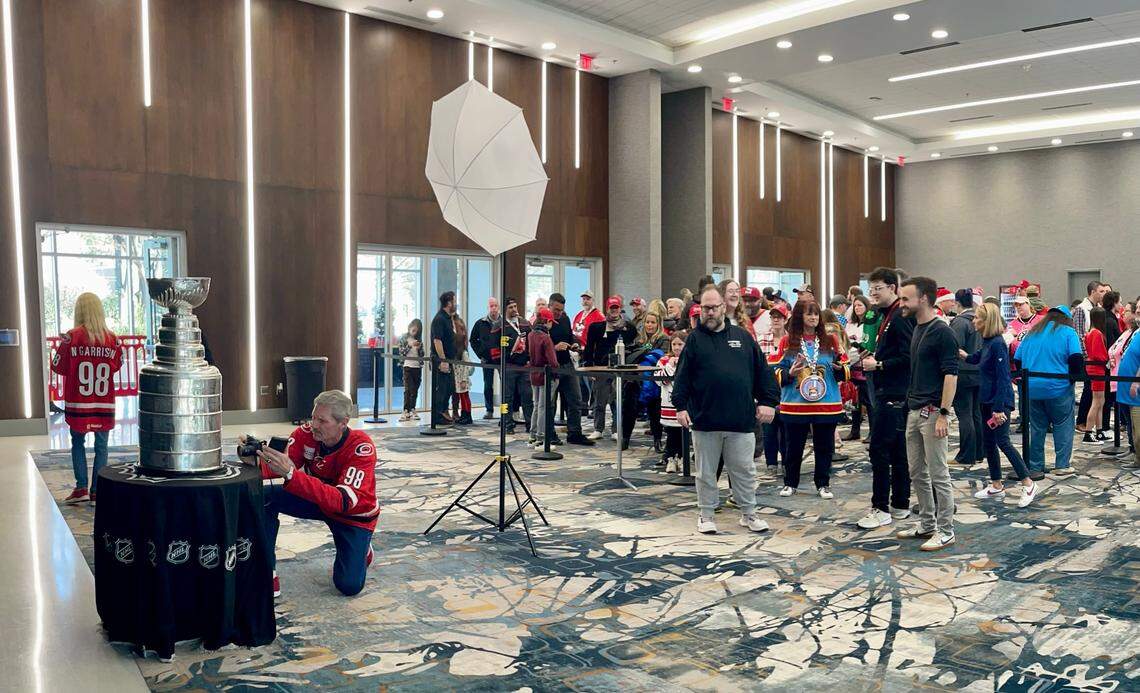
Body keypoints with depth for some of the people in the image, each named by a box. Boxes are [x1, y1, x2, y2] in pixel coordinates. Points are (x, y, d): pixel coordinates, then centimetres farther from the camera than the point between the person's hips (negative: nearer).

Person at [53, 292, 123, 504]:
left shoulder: (72, 337, -10)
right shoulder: (112, 339, -5)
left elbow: (58, 367, -1)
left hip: (78, 403, -1)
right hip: (104, 404, 1)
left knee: (78, 443, 15)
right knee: (101, 447, 8)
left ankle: (81, 488, 9)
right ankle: (97, 491, 10)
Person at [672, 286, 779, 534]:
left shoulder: (743, 336, 8)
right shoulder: (694, 339, 4)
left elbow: (762, 371, 8)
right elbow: (682, 376, 1)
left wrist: (768, 401, 0)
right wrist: (681, 406, -8)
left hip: (741, 420, 1)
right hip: (704, 419, -1)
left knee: (744, 469, 9)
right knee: (706, 471, 10)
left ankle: (748, 513, 24)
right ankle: (706, 514, 23)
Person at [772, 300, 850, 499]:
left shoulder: (830, 340, 4)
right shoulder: (788, 341, 1)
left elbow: (845, 372, 7)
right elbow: (777, 372, 4)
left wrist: (840, 367, -15)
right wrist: (789, 373, -17)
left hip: (827, 405, 1)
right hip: (795, 405, -1)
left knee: (824, 447, 9)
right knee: (793, 447, 9)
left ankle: (823, 484, 23)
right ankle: (790, 483, 25)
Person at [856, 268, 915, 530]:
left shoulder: (900, 317, -15)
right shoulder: (887, 316, 16)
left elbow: (907, 357, -22)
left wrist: (879, 365, -15)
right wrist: (874, 358, 6)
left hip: (892, 395, -10)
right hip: (889, 393, 10)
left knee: (879, 449, -7)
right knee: (897, 451, 14)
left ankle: (881, 509, 0)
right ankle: (900, 505, 21)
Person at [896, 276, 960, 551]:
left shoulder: (942, 332, -14)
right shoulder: (916, 330, 13)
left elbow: (951, 374, -18)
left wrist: (943, 413, -21)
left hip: (932, 412, -9)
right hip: (914, 411, 9)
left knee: (938, 474, -1)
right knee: (917, 473, 14)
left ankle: (945, 531, 9)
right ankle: (926, 523, 25)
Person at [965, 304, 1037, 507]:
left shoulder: (997, 344, -19)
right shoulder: (986, 343, 7)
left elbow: (1003, 378, -21)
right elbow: (975, 358, 30)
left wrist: (999, 408, -22)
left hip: (999, 401, -9)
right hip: (987, 400, 9)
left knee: (1002, 441, -8)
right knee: (988, 442, 12)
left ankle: (1028, 484, 2)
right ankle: (996, 486, 21)